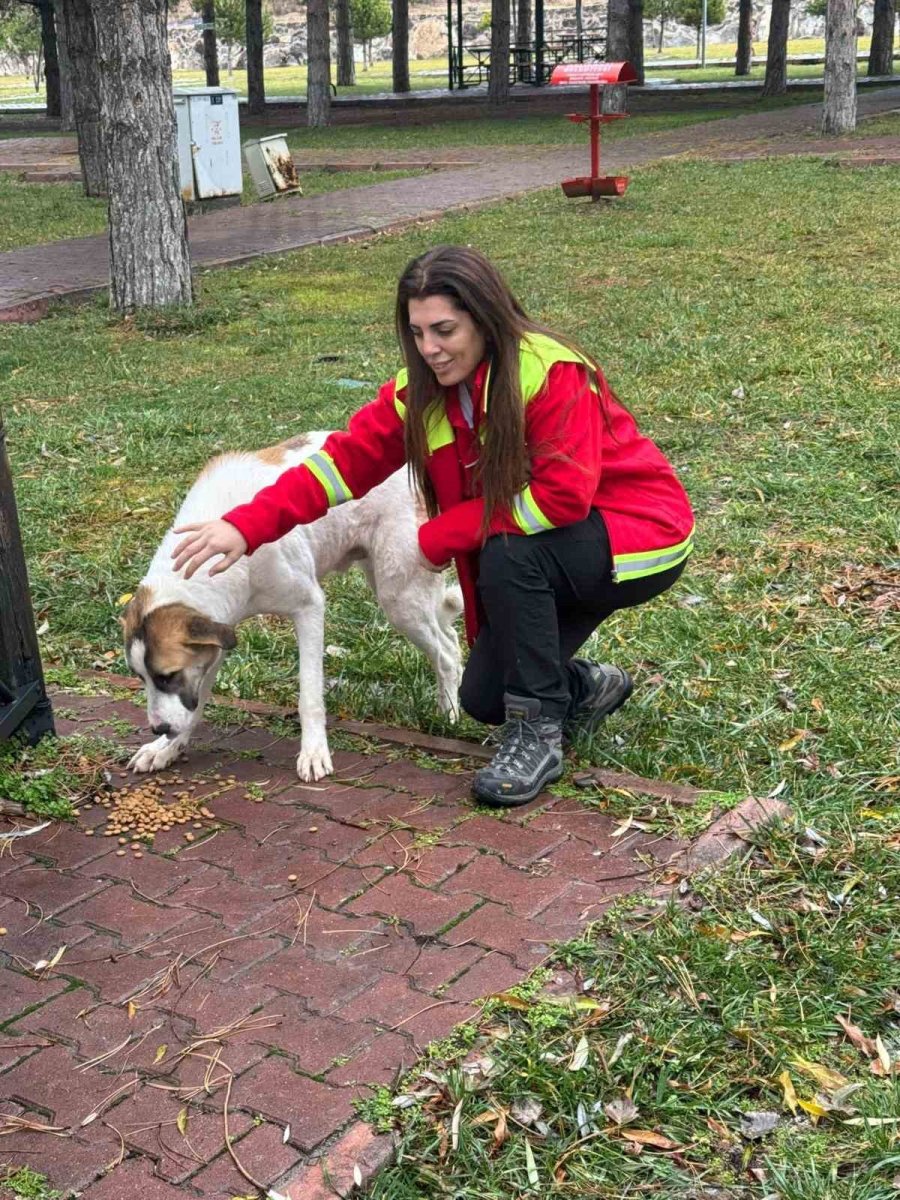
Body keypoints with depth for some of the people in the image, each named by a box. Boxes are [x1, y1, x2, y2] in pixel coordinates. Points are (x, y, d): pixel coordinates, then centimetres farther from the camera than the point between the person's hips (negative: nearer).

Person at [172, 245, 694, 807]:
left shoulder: (552, 372, -26)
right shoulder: (423, 391, -6)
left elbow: (562, 496, -31)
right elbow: (347, 458, -12)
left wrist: (439, 538, -24)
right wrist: (246, 526, -25)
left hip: (640, 535, -7)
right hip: (546, 559, 7)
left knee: (508, 557, -33)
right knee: (485, 698, -1)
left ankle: (538, 736, -18)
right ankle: (591, 687, 28)